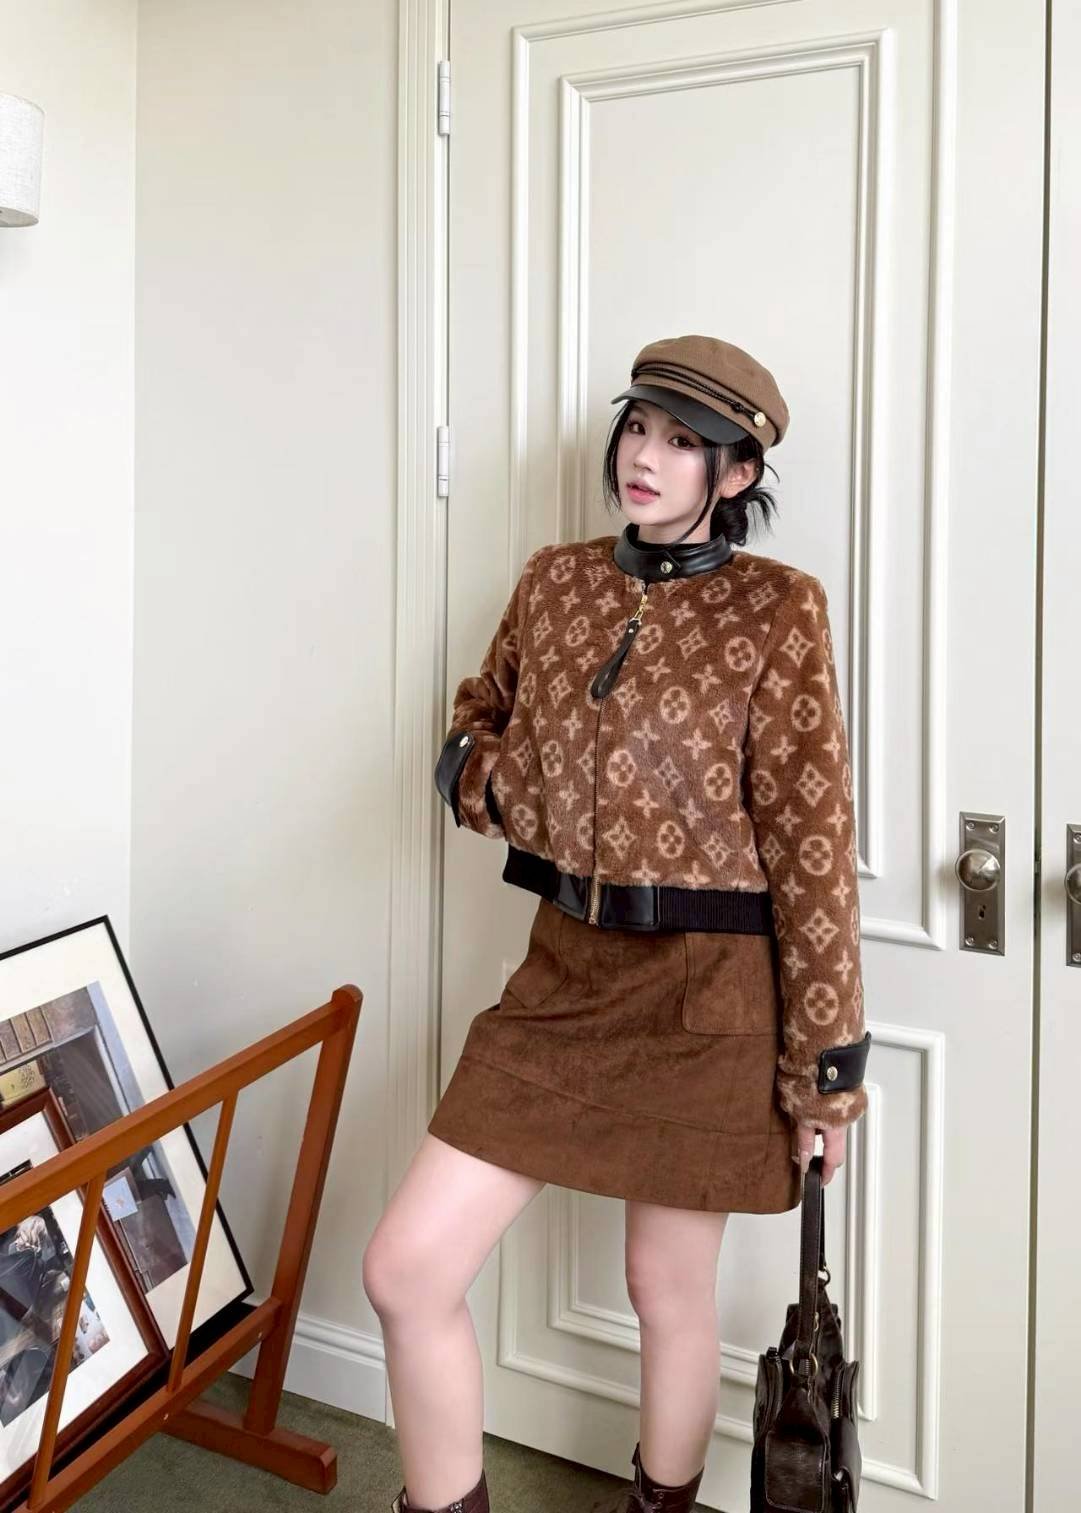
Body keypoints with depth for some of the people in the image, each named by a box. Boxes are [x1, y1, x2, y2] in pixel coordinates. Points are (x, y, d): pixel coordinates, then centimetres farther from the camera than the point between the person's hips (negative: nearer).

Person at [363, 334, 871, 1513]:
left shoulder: (777, 610, -11)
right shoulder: (554, 581, 4)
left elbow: (810, 842, -11)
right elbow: (475, 726, 19)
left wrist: (827, 1060, -9)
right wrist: (497, 783, -5)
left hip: (707, 992, -4)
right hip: (563, 970, 5)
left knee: (668, 1290, 14)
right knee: (405, 1268, 2)